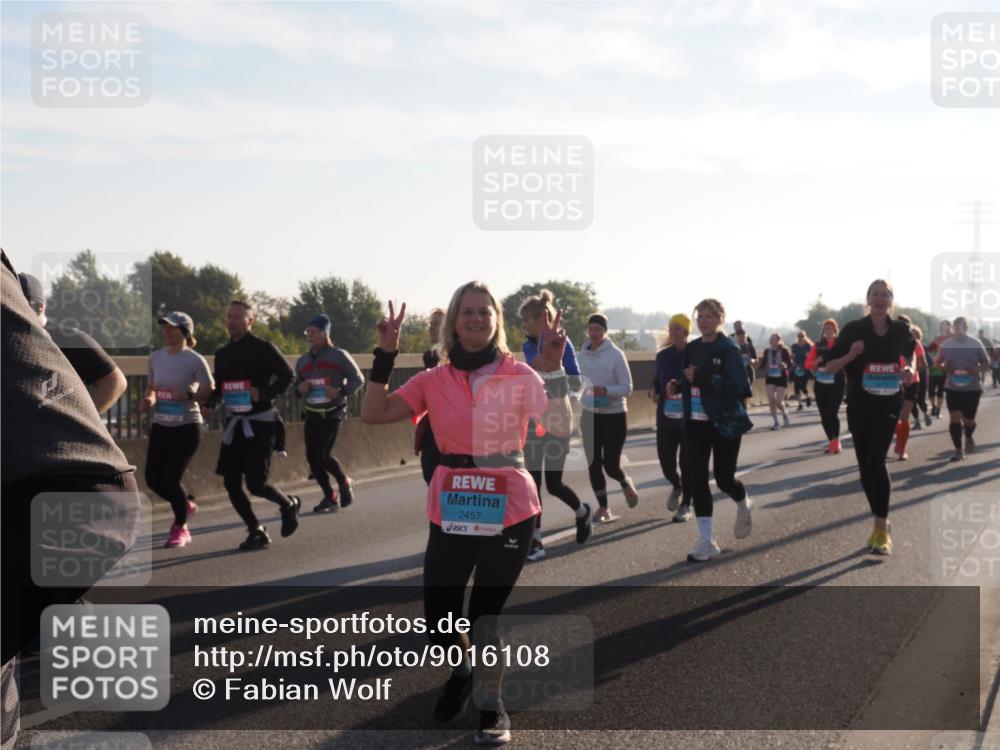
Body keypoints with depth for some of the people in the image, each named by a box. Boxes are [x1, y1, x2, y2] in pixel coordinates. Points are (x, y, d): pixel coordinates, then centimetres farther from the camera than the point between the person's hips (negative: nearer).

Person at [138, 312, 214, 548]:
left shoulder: (195, 360, -11)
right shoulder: (155, 358, 6)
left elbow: (210, 393, -11)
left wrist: (189, 395, -28)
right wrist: (148, 400, -4)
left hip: (187, 426, -6)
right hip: (160, 426, 6)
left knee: (171, 479, -8)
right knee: (153, 479, 4)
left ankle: (180, 528, 16)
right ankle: (186, 504, 34)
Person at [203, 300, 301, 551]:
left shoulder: (263, 349, -7)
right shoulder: (223, 354, 11)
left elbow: (288, 376, -9)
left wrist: (264, 393, -21)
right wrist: (210, 403, 0)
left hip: (260, 423, -6)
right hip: (234, 424, 6)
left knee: (256, 483, -11)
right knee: (231, 483, 2)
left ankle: (288, 504, 20)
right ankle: (256, 532, 17)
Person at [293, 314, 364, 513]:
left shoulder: (339, 356, -6)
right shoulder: (303, 360, 10)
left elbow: (358, 379, -3)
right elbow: (295, 385, 20)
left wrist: (340, 391, -19)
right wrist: (299, 389, -4)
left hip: (333, 413, -6)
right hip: (312, 414, 6)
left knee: (323, 454, -14)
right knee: (312, 456, 0)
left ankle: (345, 484, 14)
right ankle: (330, 497, 15)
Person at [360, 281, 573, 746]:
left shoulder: (520, 376, -5)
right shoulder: (434, 381, 2)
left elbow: (561, 428, -17)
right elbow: (373, 414, -5)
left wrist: (553, 367, -24)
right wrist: (385, 356, -11)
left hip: (509, 512, -2)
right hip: (451, 515, 3)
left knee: (486, 612, 2)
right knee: (438, 620, 5)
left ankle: (493, 708, 27)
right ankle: (460, 673, 41)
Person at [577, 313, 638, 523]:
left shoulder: (616, 354, -11)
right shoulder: (582, 354, 2)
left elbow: (627, 388, -12)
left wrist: (606, 391, -26)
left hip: (614, 416, -4)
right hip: (589, 415, 4)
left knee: (610, 465, -5)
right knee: (593, 464, 3)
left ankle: (626, 483, 29)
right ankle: (603, 507, 15)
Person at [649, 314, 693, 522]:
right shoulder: (663, 356, 7)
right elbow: (656, 381, 16)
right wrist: (654, 392, -4)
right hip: (666, 417, 4)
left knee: (687, 462, 2)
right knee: (665, 458, 2)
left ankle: (686, 505, 17)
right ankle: (676, 486, 36)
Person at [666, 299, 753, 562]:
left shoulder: (729, 349, -12)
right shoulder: (692, 348, 8)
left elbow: (741, 387, -20)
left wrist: (704, 379, -28)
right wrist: (677, 386, -2)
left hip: (725, 423, -5)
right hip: (696, 422, 5)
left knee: (724, 479, 4)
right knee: (698, 479, -3)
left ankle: (743, 505, 40)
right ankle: (707, 541, 3)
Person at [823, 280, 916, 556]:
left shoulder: (901, 330, 0)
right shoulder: (853, 330, -5)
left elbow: (909, 355, 22)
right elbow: (829, 367, -3)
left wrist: (909, 370, 0)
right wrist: (851, 355, -21)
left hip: (889, 402, -1)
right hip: (859, 404, 1)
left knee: (876, 460, -16)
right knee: (865, 464, 8)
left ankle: (881, 529, -12)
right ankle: (880, 522, 26)